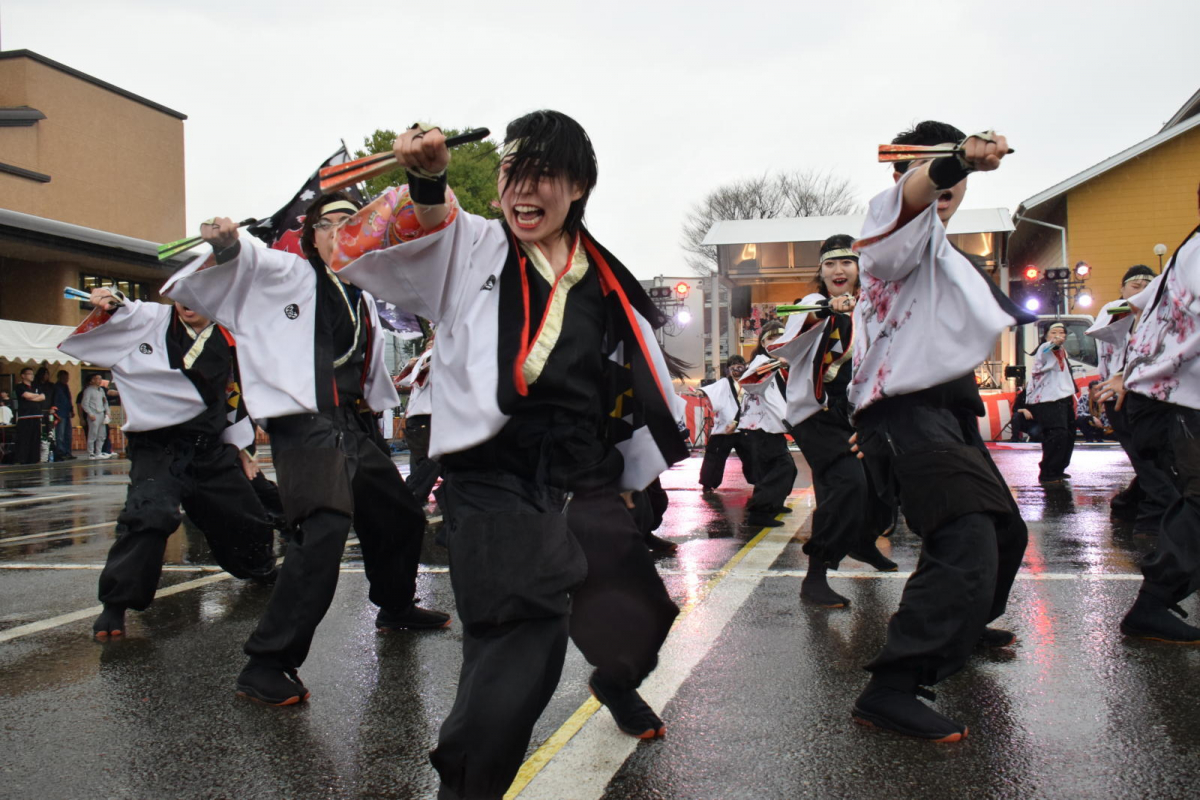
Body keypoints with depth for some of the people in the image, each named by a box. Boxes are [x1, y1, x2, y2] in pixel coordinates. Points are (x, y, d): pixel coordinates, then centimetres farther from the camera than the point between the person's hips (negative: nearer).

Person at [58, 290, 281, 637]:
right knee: (148, 516, -28)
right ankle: (115, 605, -14)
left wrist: (241, 447, 18)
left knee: (246, 517, 17)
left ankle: (262, 571, 49)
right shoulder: (149, 320, -3)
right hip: (158, 448, -4)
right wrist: (107, 303, -24)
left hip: (211, 448, 4)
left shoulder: (227, 341, 5)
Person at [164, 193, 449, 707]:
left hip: (352, 428, 8)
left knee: (401, 518, 20)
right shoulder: (286, 275, 1)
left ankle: (396, 608, 47)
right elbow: (244, 263, -16)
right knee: (323, 532, -27)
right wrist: (226, 246, -34)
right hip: (304, 428, -8)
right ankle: (267, 664, -21)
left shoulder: (362, 301, 19)